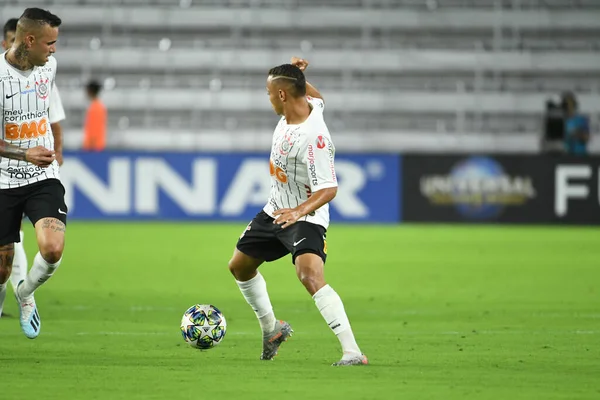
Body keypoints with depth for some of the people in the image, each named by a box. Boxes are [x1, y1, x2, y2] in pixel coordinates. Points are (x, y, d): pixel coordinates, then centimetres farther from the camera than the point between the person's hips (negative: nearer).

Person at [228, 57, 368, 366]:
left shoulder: (314, 138, -31)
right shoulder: (310, 103, -6)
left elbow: (329, 189, -30)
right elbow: (315, 94, 21)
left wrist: (299, 211, -44)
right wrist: (295, 73, 3)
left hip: (306, 217, -10)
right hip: (275, 210, 10)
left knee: (311, 277, -31)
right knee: (239, 267, 21)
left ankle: (352, 352, -34)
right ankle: (271, 330, 40)